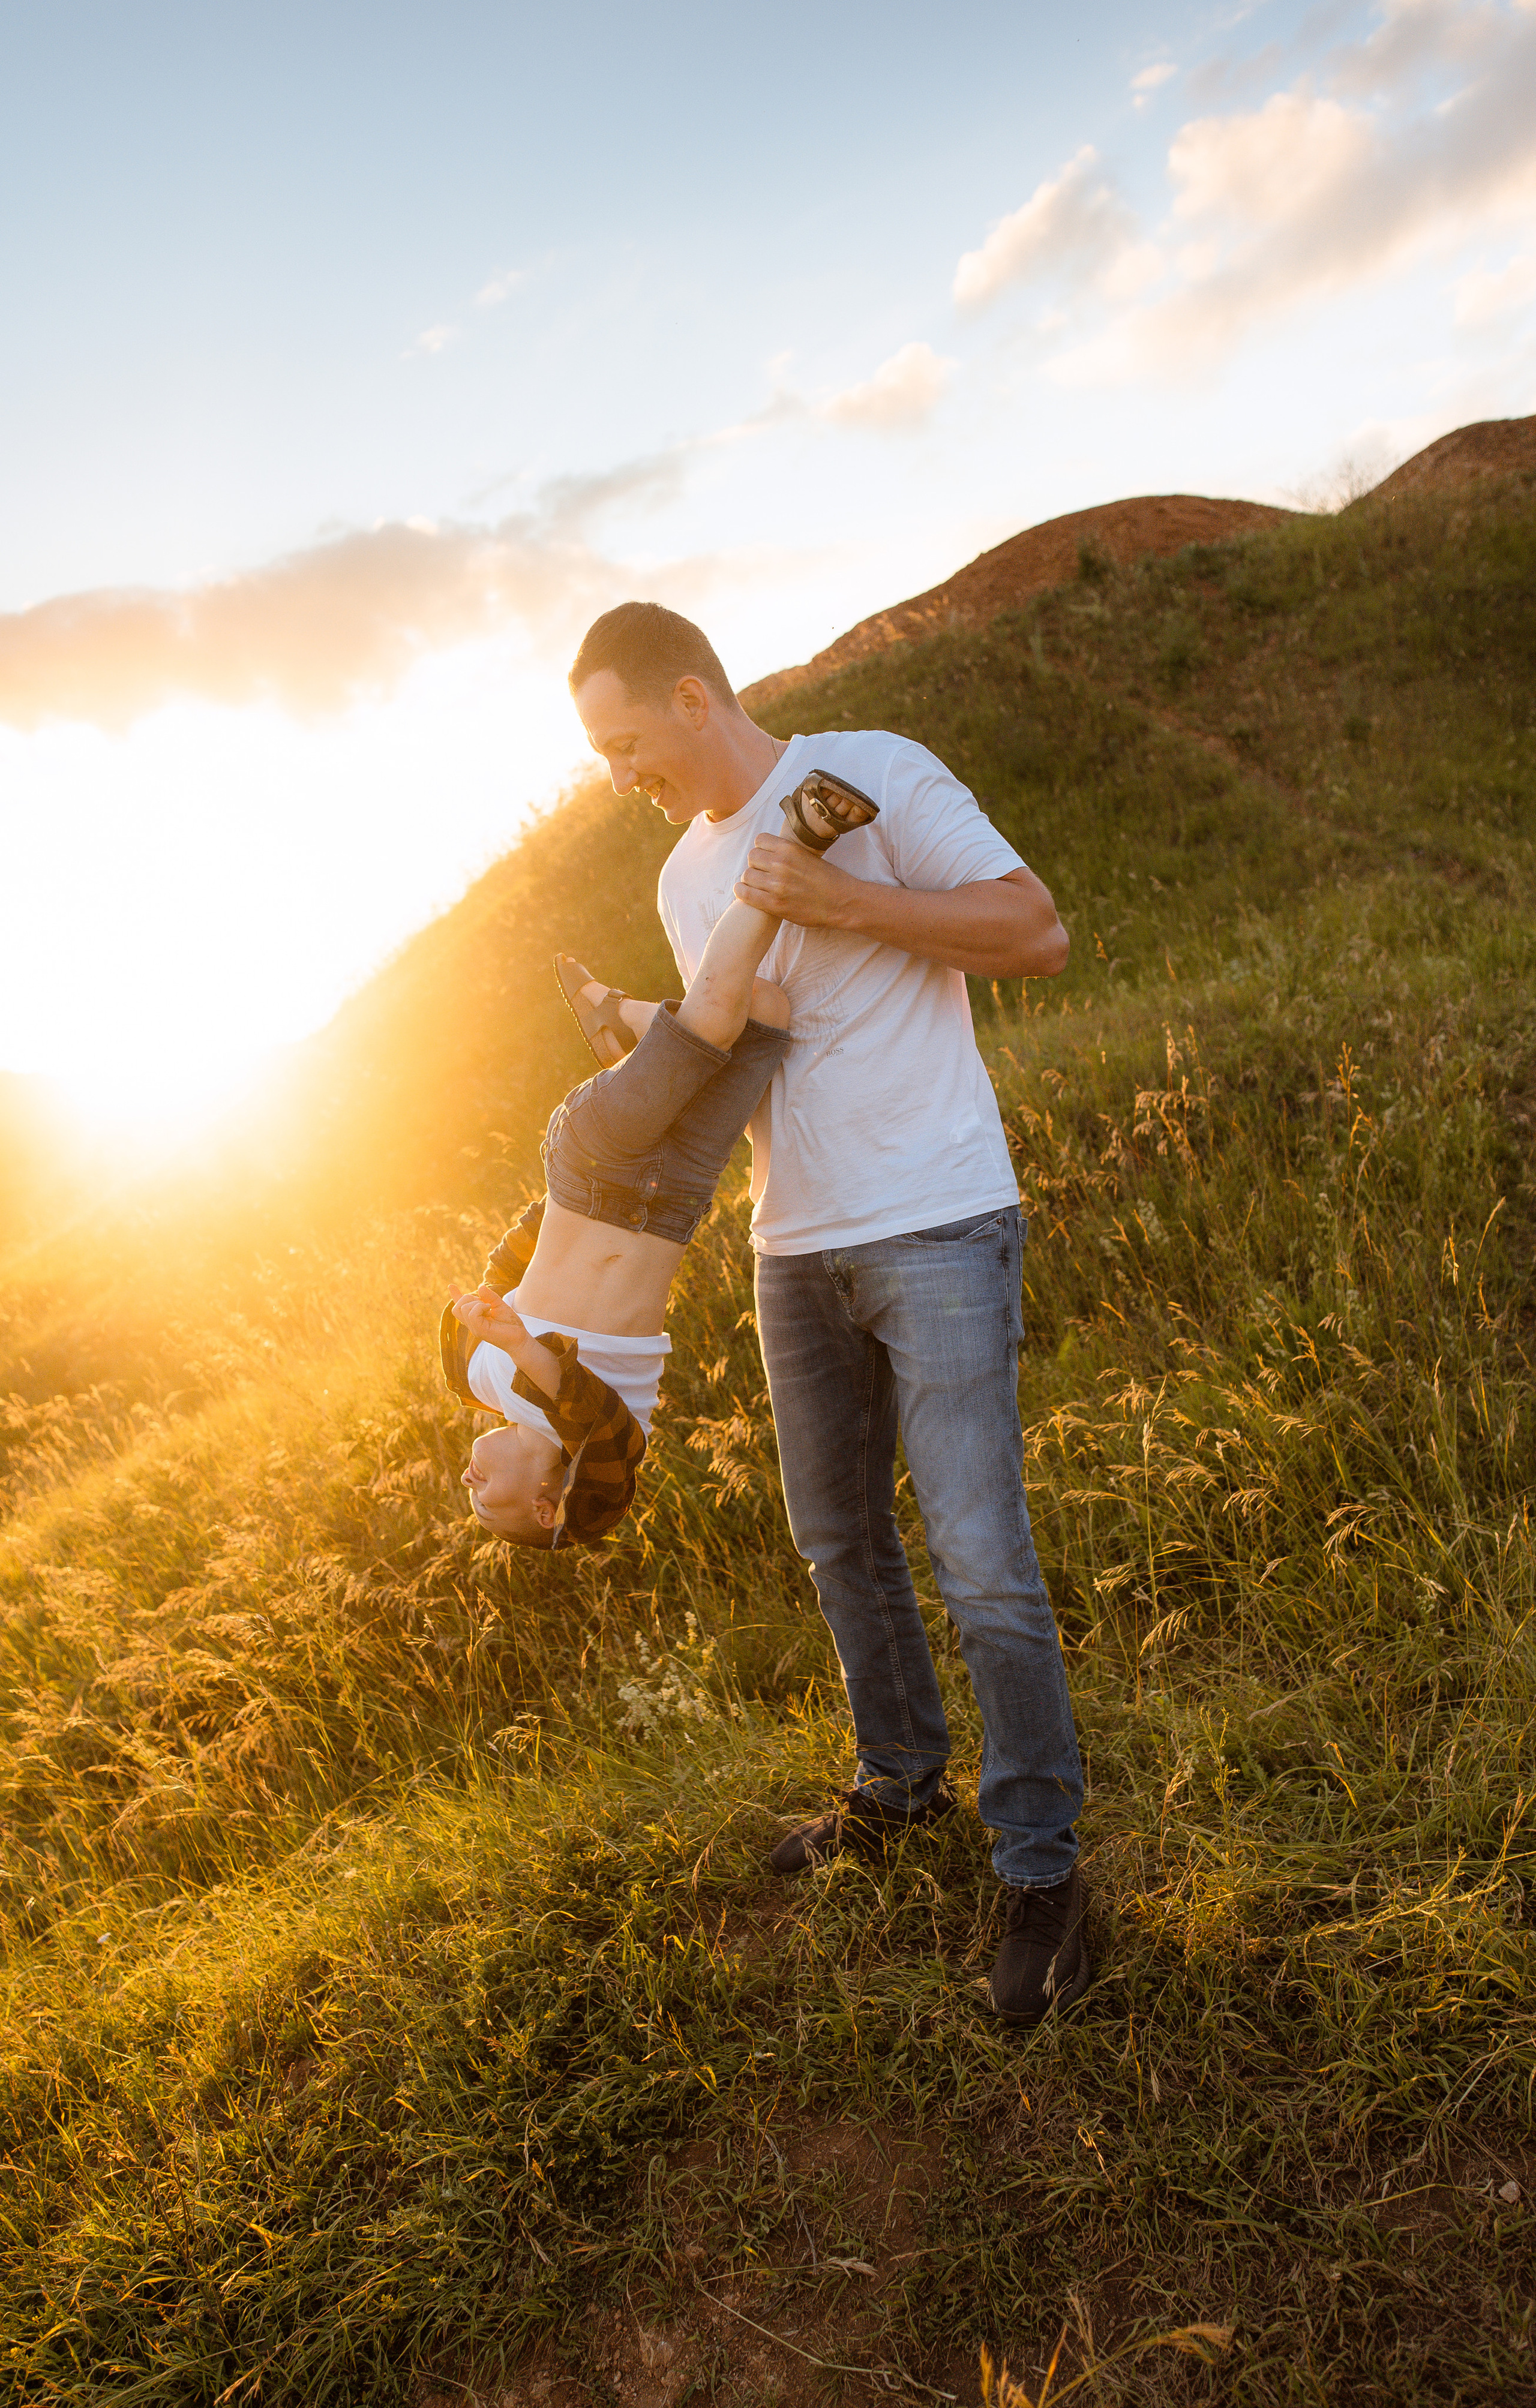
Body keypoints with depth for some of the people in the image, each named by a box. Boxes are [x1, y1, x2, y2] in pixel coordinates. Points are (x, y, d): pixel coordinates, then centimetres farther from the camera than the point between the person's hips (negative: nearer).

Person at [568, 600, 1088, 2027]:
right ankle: (900, 1784, 38)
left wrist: (841, 902, -18)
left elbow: (1038, 935, -12)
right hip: (795, 1249, 7)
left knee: (980, 1562, -6)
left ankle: (1040, 1867, 11)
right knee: (840, 1543, 17)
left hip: (937, 1228, -7)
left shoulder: (874, 778, -7)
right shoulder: (685, 879, 14)